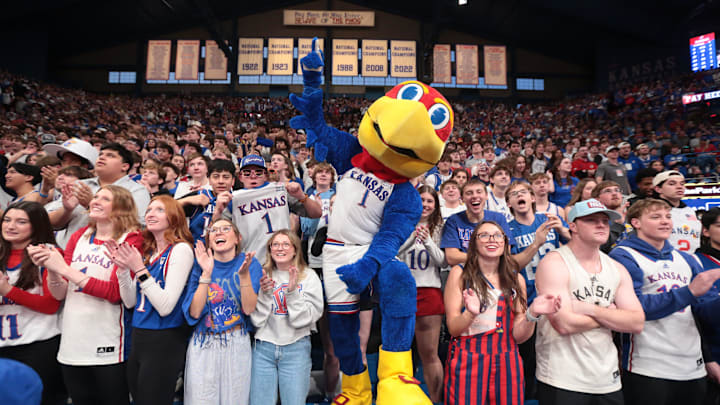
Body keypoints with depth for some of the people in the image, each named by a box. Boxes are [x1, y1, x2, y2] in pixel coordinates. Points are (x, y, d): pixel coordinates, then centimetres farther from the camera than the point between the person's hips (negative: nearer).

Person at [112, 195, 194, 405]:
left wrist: (140, 269, -21)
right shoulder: (146, 252, 9)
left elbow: (165, 307, -20)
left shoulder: (181, 249, -15)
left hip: (164, 341, -7)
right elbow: (130, 302, 9)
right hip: (139, 339, 8)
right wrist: (123, 267, -3)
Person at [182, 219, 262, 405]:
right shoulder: (200, 265, -1)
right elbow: (194, 312, -12)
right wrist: (207, 273, -20)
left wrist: (244, 274, -25)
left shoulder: (249, 263, -4)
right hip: (203, 345, 1)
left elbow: (249, 309, -13)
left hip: (237, 346, 0)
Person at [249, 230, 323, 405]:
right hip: (264, 348, 2)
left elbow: (306, 319, -7)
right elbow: (257, 319, 0)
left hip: (296, 348, -1)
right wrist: (264, 293, -15)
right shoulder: (262, 276, 4)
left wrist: (292, 291, -19)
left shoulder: (309, 276, -1)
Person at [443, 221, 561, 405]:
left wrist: (532, 314, -15)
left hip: (506, 365, 3)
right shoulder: (460, 273, -3)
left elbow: (518, 336, 2)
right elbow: (453, 328, -7)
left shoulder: (516, 279, 6)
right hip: (466, 364, -3)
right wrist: (471, 313, -25)